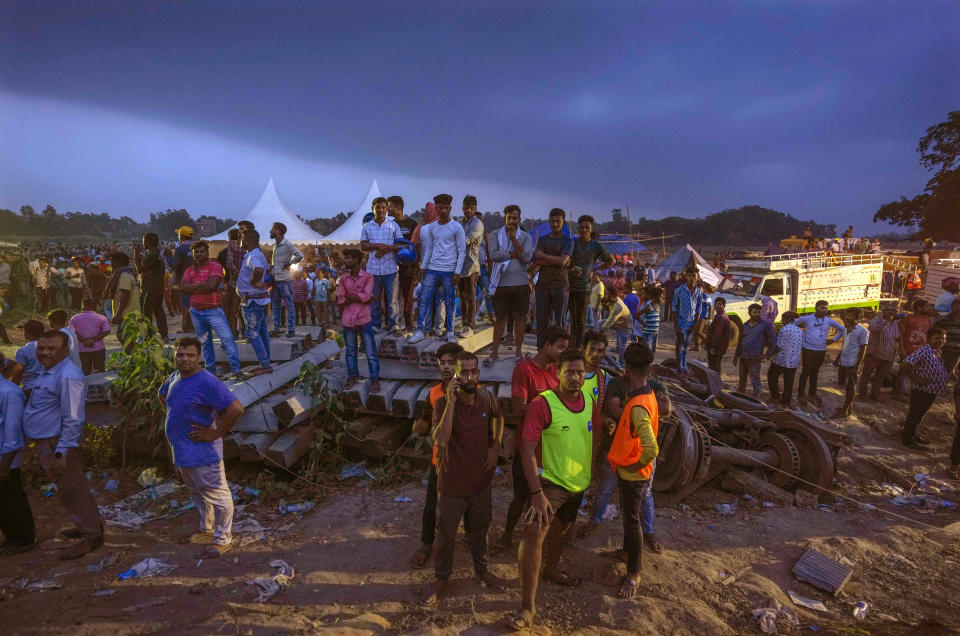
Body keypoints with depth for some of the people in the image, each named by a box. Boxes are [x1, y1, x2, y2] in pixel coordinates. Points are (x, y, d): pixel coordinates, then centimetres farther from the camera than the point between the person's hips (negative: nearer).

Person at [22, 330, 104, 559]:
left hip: (57, 444, -10)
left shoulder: (68, 377, -22)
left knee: (72, 490, 0)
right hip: (45, 443, 10)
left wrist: (60, 453, -24)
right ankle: (89, 525, 34)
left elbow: (73, 420, -24)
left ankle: (92, 536, 12)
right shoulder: (48, 372, 11)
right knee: (69, 489, 20)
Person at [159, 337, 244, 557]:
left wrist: (215, 434, -23)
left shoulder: (207, 382, -23)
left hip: (202, 453, -9)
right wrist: (175, 418, 15)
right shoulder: (175, 377, 5)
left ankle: (223, 539, 19)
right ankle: (207, 530, 42)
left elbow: (236, 409, -31)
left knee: (217, 495, 5)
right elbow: (163, 395, 30)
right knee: (198, 494, 24)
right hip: (182, 452, 10)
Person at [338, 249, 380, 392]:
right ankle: (353, 376, 27)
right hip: (348, 320, 4)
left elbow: (366, 296, -15)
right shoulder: (344, 278, 7)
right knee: (350, 351, 13)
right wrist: (358, 298, -10)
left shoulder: (368, 277, -3)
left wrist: (348, 296, -6)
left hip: (364, 319, -4)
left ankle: (375, 379, 6)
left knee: (370, 351, -1)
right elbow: (340, 301, -1)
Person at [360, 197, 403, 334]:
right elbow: (363, 246, 4)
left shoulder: (393, 225, 5)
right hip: (373, 268, 1)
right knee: (374, 297, 6)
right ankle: (376, 324, 16)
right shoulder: (366, 226, 9)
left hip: (390, 267, -1)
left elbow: (401, 244, 1)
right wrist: (378, 246, -12)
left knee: (391, 297, 3)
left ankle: (393, 324, 13)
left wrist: (386, 249, -14)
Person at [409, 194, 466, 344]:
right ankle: (420, 331, 6)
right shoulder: (431, 227, 10)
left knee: (450, 302, 4)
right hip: (432, 269, 3)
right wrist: (423, 267, 12)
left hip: (449, 270, -3)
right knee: (425, 299, 0)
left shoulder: (456, 227, -3)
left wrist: (457, 272, -8)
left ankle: (450, 332, 16)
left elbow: (462, 251, -3)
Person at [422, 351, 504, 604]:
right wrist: (451, 402, -40)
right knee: (446, 535, 15)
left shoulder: (487, 398, -10)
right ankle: (441, 578, 39)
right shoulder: (443, 403, -22)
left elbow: (498, 417, 14)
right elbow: (440, 439, -38)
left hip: (481, 481, 4)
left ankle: (481, 570, 48)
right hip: (452, 484, -3)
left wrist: (495, 446, 3)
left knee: (480, 530, 24)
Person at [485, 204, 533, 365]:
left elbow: (527, 258, -10)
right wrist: (515, 254, -9)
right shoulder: (495, 235, 5)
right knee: (500, 318, 4)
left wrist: (513, 238, -9)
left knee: (519, 318, 7)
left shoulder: (526, 237, 6)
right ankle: (495, 352, 15)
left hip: (521, 284, 1)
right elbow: (493, 255, -11)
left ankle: (518, 351, 19)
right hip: (501, 284, -1)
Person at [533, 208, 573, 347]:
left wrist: (542, 255, -3)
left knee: (559, 322, -1)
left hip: (560, 285, -2)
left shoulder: (568, 241, 6)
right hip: (543, 284, 3)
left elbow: (562, 261, -10)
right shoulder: (542, 239, 15)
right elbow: (537, 261, 0)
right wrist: (557, 261, -9)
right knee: (541, 321, 2)